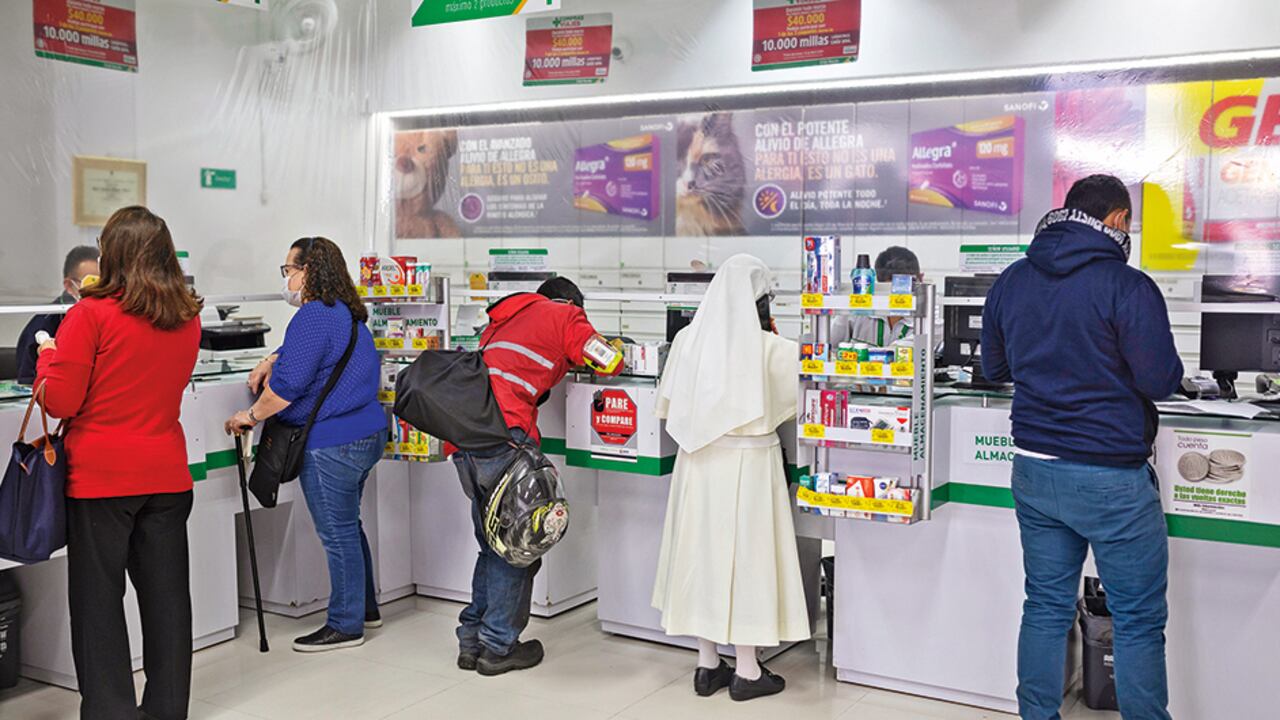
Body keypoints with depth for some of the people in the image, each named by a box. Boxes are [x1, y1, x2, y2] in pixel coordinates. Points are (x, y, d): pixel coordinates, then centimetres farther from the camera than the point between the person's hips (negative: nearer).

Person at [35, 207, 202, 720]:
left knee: (98, 600, 7)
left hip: (100, 476, -4)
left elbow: (59, 402, -11)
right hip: (167, 475, 5)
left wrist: (48, 354, 6)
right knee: (166, 595, 11)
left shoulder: (91, 315, -12)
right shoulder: (188, 319, 3)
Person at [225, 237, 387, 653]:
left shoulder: (314, 316, -17)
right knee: (347, 527, 21)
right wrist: (271, 362, 19)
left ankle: (346, 625, 11)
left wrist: (251, 416, -8)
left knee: (338, 534, 0)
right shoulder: (346, 312, 15)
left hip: (332, 445, -10)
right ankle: (365, 608, 33)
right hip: (366, 434, 10)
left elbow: (288, 385, -21)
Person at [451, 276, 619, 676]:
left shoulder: (504, 320, 31)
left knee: (493, 543, 17)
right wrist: (580, 352, 31)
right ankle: (498, 646, 8)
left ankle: (472, 641, 21)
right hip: (505, 436, -8)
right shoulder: (564, 314, 10)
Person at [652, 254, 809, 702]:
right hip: (747, 462, -4)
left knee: (703, 549, 13)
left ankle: (707, 665, 23)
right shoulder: (769, 349, -13)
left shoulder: (689, 340, -1)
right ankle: (746, 672, 15)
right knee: (746, 553, 5)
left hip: (699, 462, 5)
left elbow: (668, 407, 5)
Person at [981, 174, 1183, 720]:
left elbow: (994, 368, 15)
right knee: (1139, 621, 7)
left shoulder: (1011, 281, 5)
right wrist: (1113, 366, 7)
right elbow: (1161, 382, -13)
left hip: (1034, 468, 6)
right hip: (1111, 478, -6)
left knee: (1045, 608, 15)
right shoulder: (1127, 286, -14)